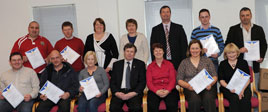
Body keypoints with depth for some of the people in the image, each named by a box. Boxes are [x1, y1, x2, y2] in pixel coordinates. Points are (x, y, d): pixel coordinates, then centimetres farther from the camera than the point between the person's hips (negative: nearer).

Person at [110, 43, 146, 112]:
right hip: (119, 92, 1)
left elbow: (142, 82, 3)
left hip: (134, 92, -1)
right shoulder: (116, 64, 16)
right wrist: (117, 93, -9)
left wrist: (133, 93, -12)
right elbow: (112, 82, 11)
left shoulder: (140, 64, 11)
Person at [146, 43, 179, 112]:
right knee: (152, 106, -33)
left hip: (169, 90, 0)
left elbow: (173, 79, 7)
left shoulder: (169, 64, 17)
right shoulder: (150, 66, 18)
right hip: (155, 91, 0)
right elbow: (149, 82, 7)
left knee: (172, 105, -33)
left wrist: (167, 90, -13)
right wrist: (156, 91, -12)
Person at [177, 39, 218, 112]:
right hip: (191, 89, -1)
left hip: (206, 87, 1)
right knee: (195, 100, -35)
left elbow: (214, 76, 12)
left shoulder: (207, 60, 16)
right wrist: (188, 86, -13)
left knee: (208, 99, -34)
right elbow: (179, 80, 7)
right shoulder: (184, 62, 13)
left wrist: (210, 84, -11)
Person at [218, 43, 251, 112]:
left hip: (243, 87, 1)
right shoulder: (222, 64, 11)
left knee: (245, 99, -30)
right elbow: (221, 80, 4)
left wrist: (242, 90, -13)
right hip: (227, 89, -1)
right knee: (235, 98, -32)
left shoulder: (243, 63, 13)